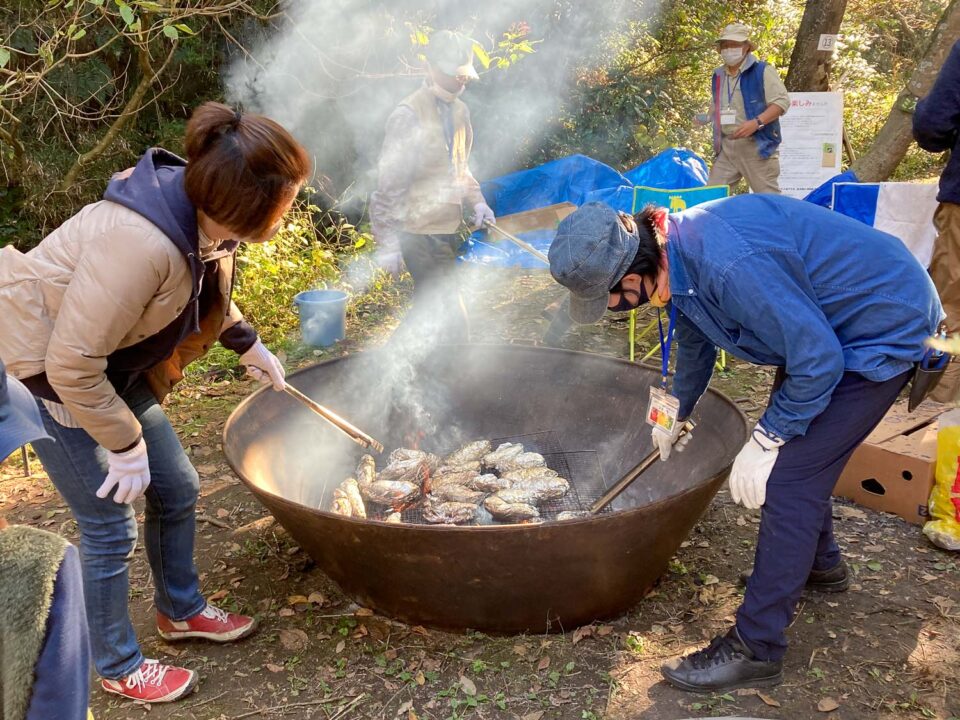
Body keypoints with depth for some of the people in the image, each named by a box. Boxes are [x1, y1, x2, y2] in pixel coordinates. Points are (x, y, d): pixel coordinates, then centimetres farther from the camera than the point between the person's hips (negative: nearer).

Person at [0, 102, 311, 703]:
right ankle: (119, 667, 21)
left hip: (114, 365, 8)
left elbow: (210, 292, 15)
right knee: (110, 524, -2)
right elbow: (71, 365, -32)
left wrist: (249, 344, 13)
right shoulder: (139, 243, -39)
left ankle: (181, 610, 38)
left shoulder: (205, 220, -11)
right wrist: (125, 445, -22)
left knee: (177, 489, 14)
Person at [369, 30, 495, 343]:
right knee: (452, 316, -6)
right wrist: (388, 243, -16)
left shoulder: (459, 111, 10)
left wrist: (476, 201, 5)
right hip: (420, 232, -8)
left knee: (427, 308, 19)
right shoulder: (409, 115, -15)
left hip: (448, 229, 9)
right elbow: (390, 183, -15)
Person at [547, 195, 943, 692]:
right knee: (797, 453, 21)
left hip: (886, 329, -9)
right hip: (826, 323, 9)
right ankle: (819, 563, 46)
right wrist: (678, 414, 30)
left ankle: (755, 650, 0)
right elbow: (695, 340, 16)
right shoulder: (676, 252, -5)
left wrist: (766, 439, -18)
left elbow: (818, 359, -29)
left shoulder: (731, 264, -36)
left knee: (787, 479, -11)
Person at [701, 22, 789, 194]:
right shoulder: (718, 76, 15)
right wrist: (708, 118, 6)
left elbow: (782, 101, -11)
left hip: (757, 146, -6)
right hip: (726, 146, 6)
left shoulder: (762, 71, -5)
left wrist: (756, 122, -23)